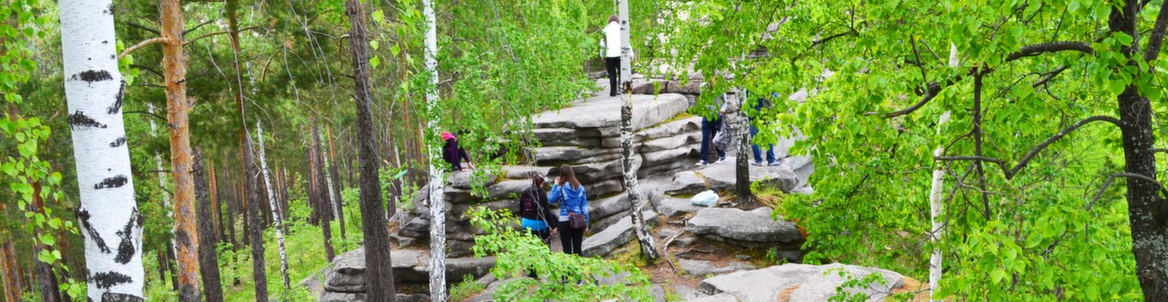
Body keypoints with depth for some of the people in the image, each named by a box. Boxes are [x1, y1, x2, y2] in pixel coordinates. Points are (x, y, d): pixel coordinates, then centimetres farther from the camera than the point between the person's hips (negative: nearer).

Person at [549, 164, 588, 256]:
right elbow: (584, 207, 5)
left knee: (567, 250, 1)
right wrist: (586, 223, 11)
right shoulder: (580, 188, 3)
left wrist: (555, 185, 9)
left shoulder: (561, 188, -7)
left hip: (565, 221, -3)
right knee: (578, 249, 8)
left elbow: (550, 200, 6)